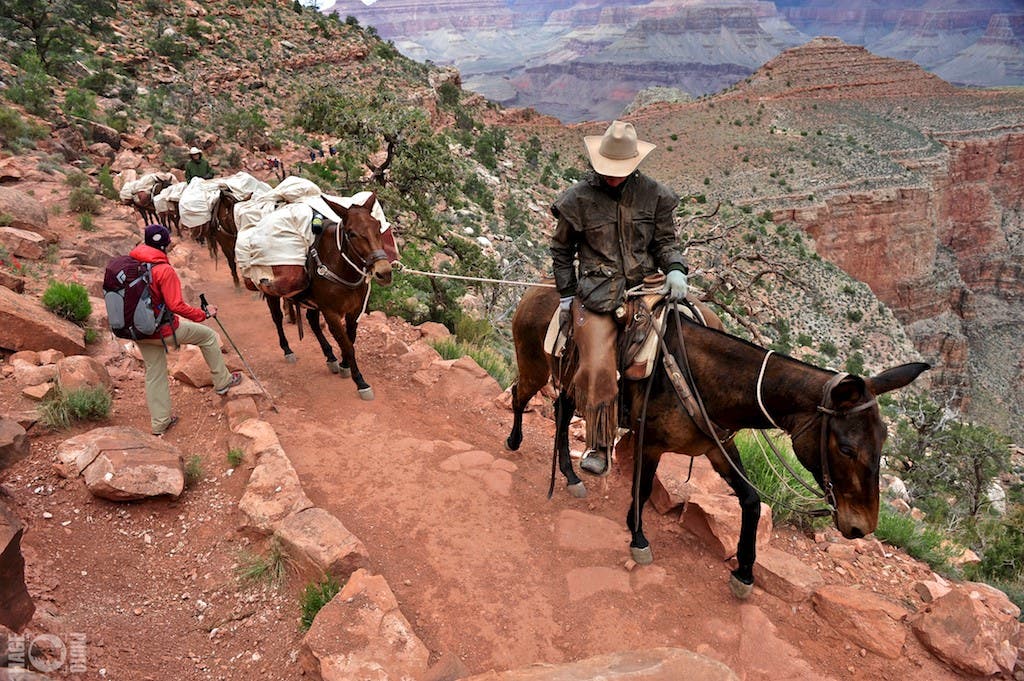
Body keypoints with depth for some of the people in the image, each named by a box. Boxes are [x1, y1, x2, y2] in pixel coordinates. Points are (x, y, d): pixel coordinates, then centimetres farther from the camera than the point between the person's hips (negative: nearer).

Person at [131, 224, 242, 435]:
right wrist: (203, 314, -14)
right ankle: (222, 382, 25)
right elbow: (176, 305, -24)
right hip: (163, 330, -7)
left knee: (154, 373, 18)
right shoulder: (164, 270, -22)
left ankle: (159, 423, 28)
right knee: (208, 336, 14)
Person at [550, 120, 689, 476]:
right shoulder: (579, 198, 2)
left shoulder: (654, 194, 6)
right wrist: (567, 294, 7)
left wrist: (675, 270, -9)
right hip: (597, 295, -3)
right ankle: (598, 448, 0)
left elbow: (665, 241, 11)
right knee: (597, 369, -16)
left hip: (646, 287, 3)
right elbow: (561, 250, 12)